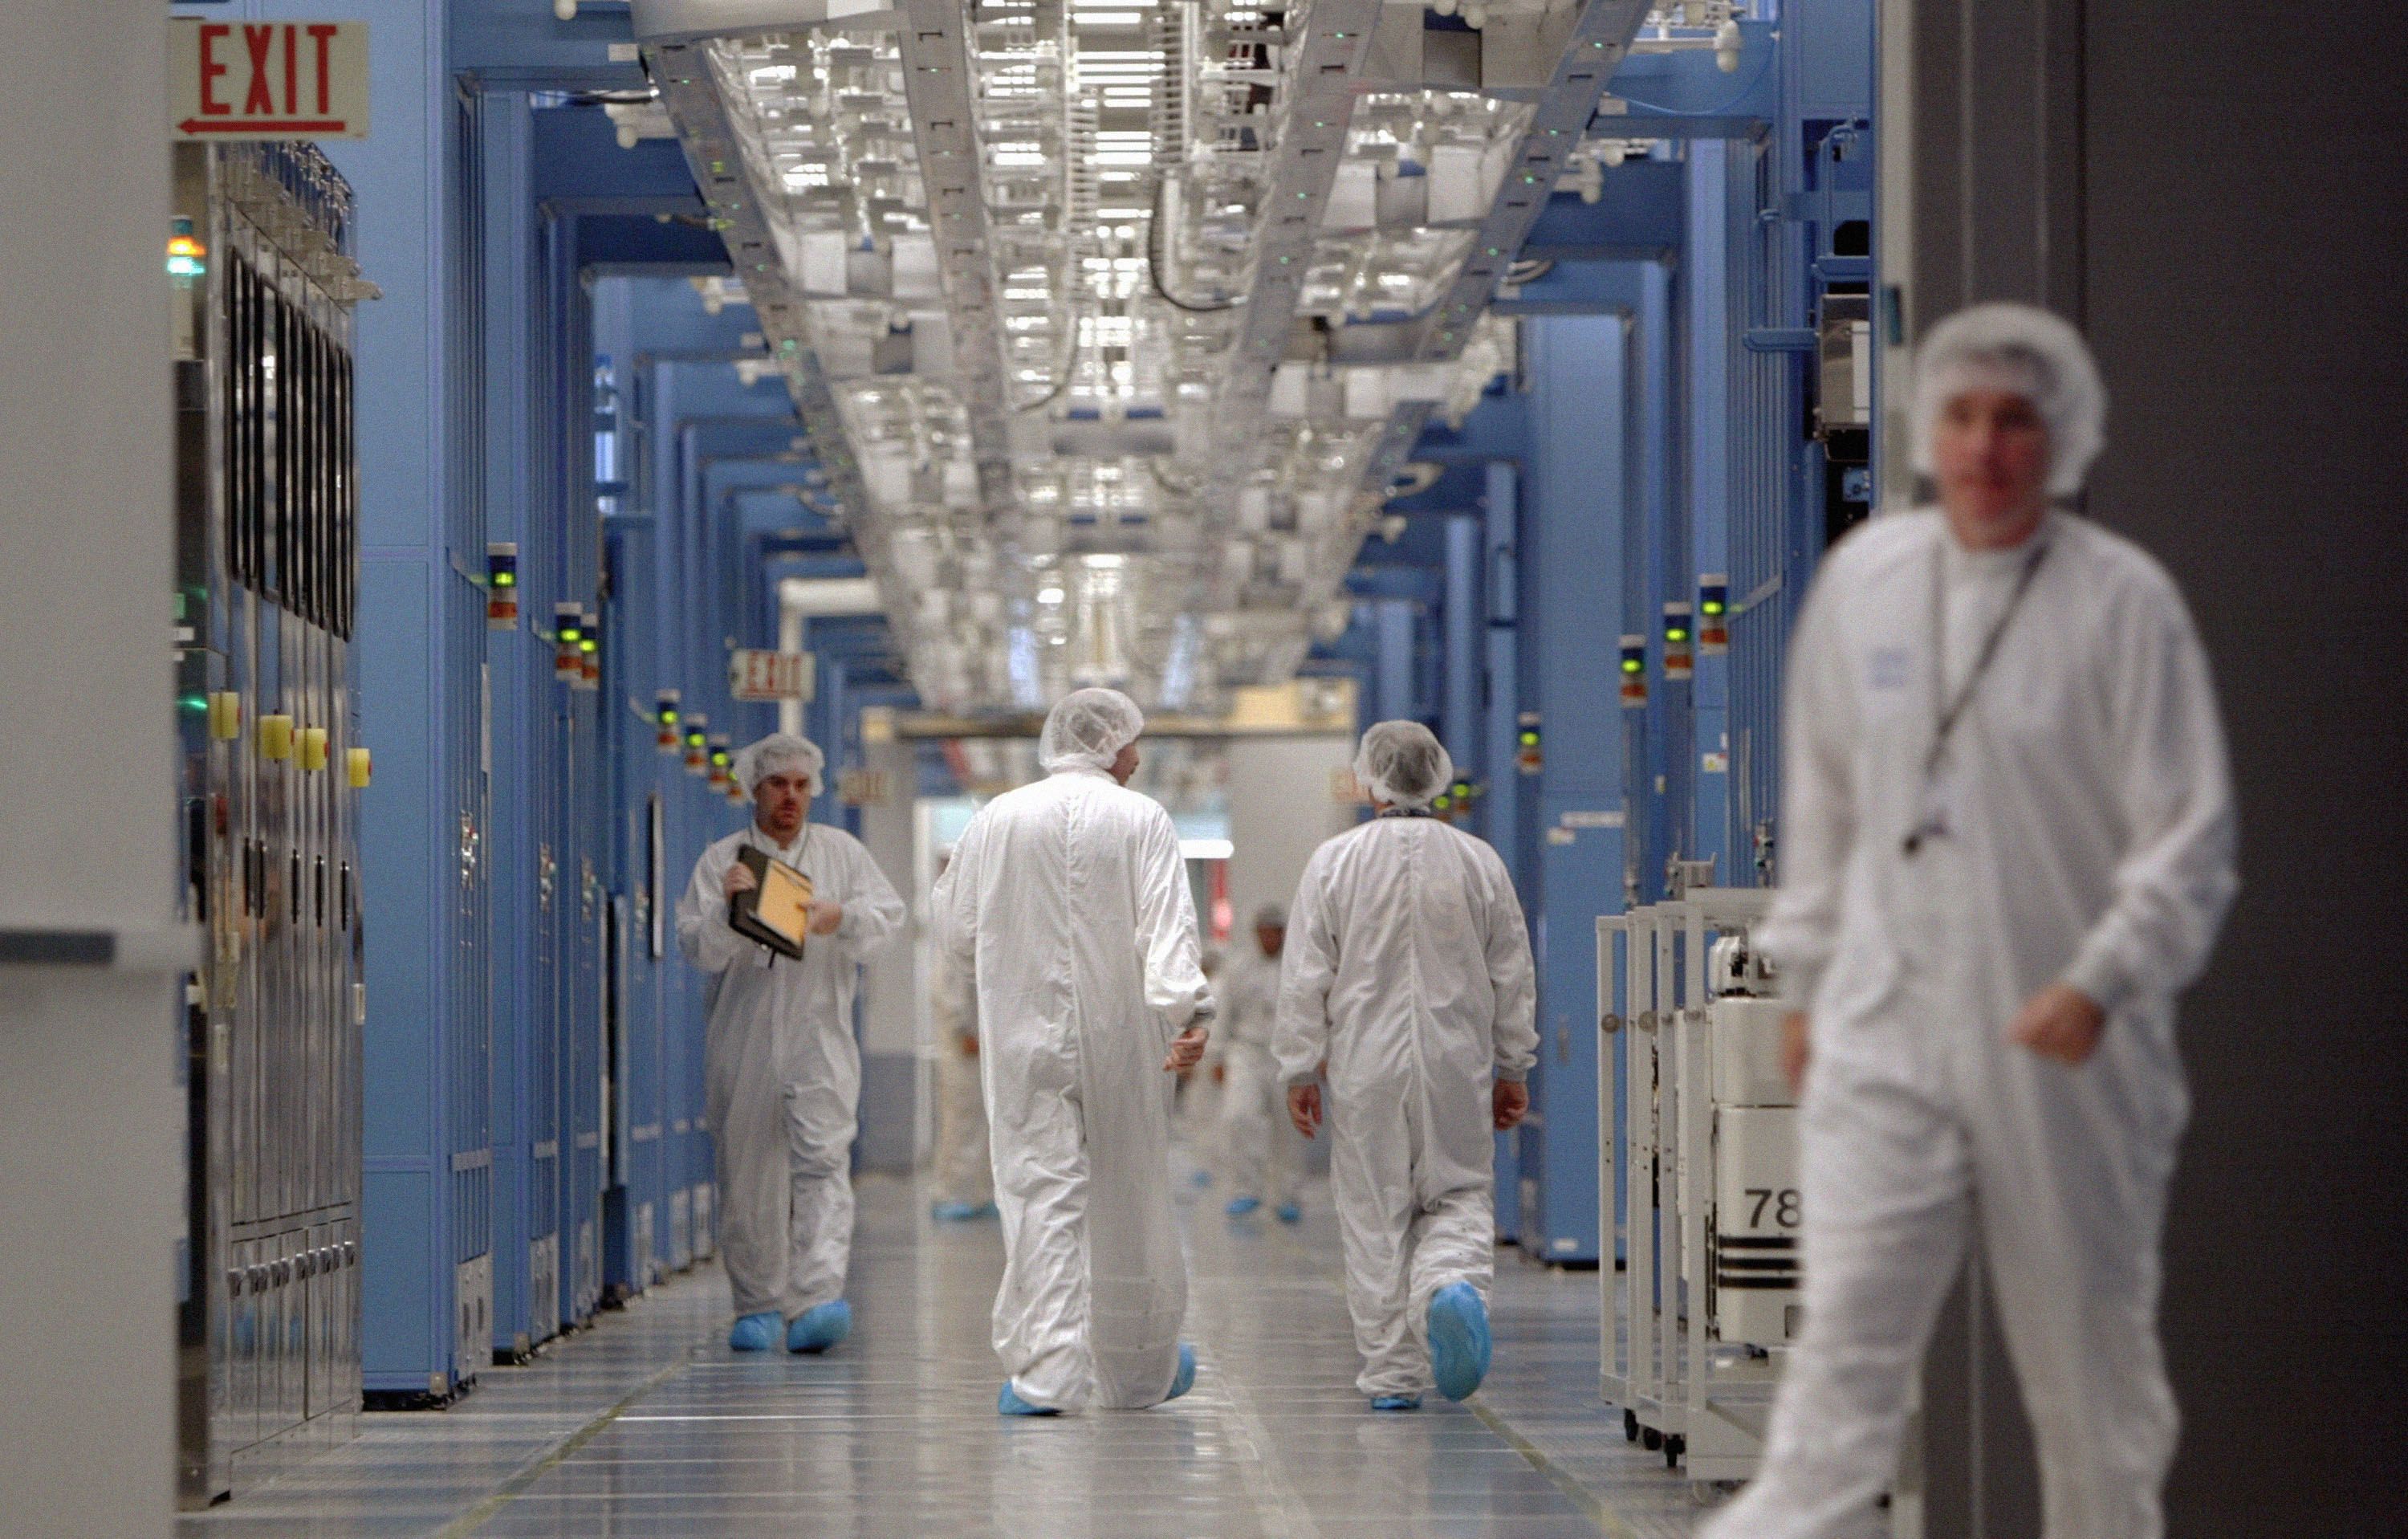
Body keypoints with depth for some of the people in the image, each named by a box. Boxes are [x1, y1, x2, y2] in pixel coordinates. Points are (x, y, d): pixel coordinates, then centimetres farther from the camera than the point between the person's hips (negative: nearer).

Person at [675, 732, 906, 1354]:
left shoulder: (841, 852, 12)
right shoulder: (721, 861, 7)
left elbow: (890, 912, 4)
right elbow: (699, 948, -1)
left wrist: (842, 917, -15)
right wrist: (726, 910, -21)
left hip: (818, 1034, 0)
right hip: (742, 1040, 0)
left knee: (823, 1161, -14)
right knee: (747, 1175, 3)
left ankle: (816, 1302, -23)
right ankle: (757, 1307, 14)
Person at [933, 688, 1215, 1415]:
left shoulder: (995, 820, 3)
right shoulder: (1141, 821, -4)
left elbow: (957, 929, 9)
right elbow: (1168, 928, -14)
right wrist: (1185, 1012, -21)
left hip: (1024, 1037, 1)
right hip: (1121, 1036, -1)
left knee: (1040, 1196, 0)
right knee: (1127, 1198, 11)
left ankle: (1043, 1372, -11)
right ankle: (1137, 1368, 24)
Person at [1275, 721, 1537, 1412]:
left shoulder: (1333, 862, -3)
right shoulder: (1479, 862, 2)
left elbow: (1305, 979, -3)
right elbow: (1513, 977, 7)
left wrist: (1300, 1070, 4)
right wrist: (1513, 1070, 16)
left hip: (1365, 1069, -1)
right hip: (1457, 1068, 1)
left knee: (1375, 1221, 5)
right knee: (1461, 1197, 12)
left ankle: (1393, 1374, 6)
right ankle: (1454, 1284, -20)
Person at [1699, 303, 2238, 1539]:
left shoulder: (2123, 602, -7)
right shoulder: (1864, 579, 4)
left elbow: (2191, 834, -8)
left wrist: (2102, 982, -20)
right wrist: (1806, 979, 16)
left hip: (2065, 1051, -2)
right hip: (1886, 1031, 2)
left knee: (2089, 1351, 11)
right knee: (1846, 1344, -10)